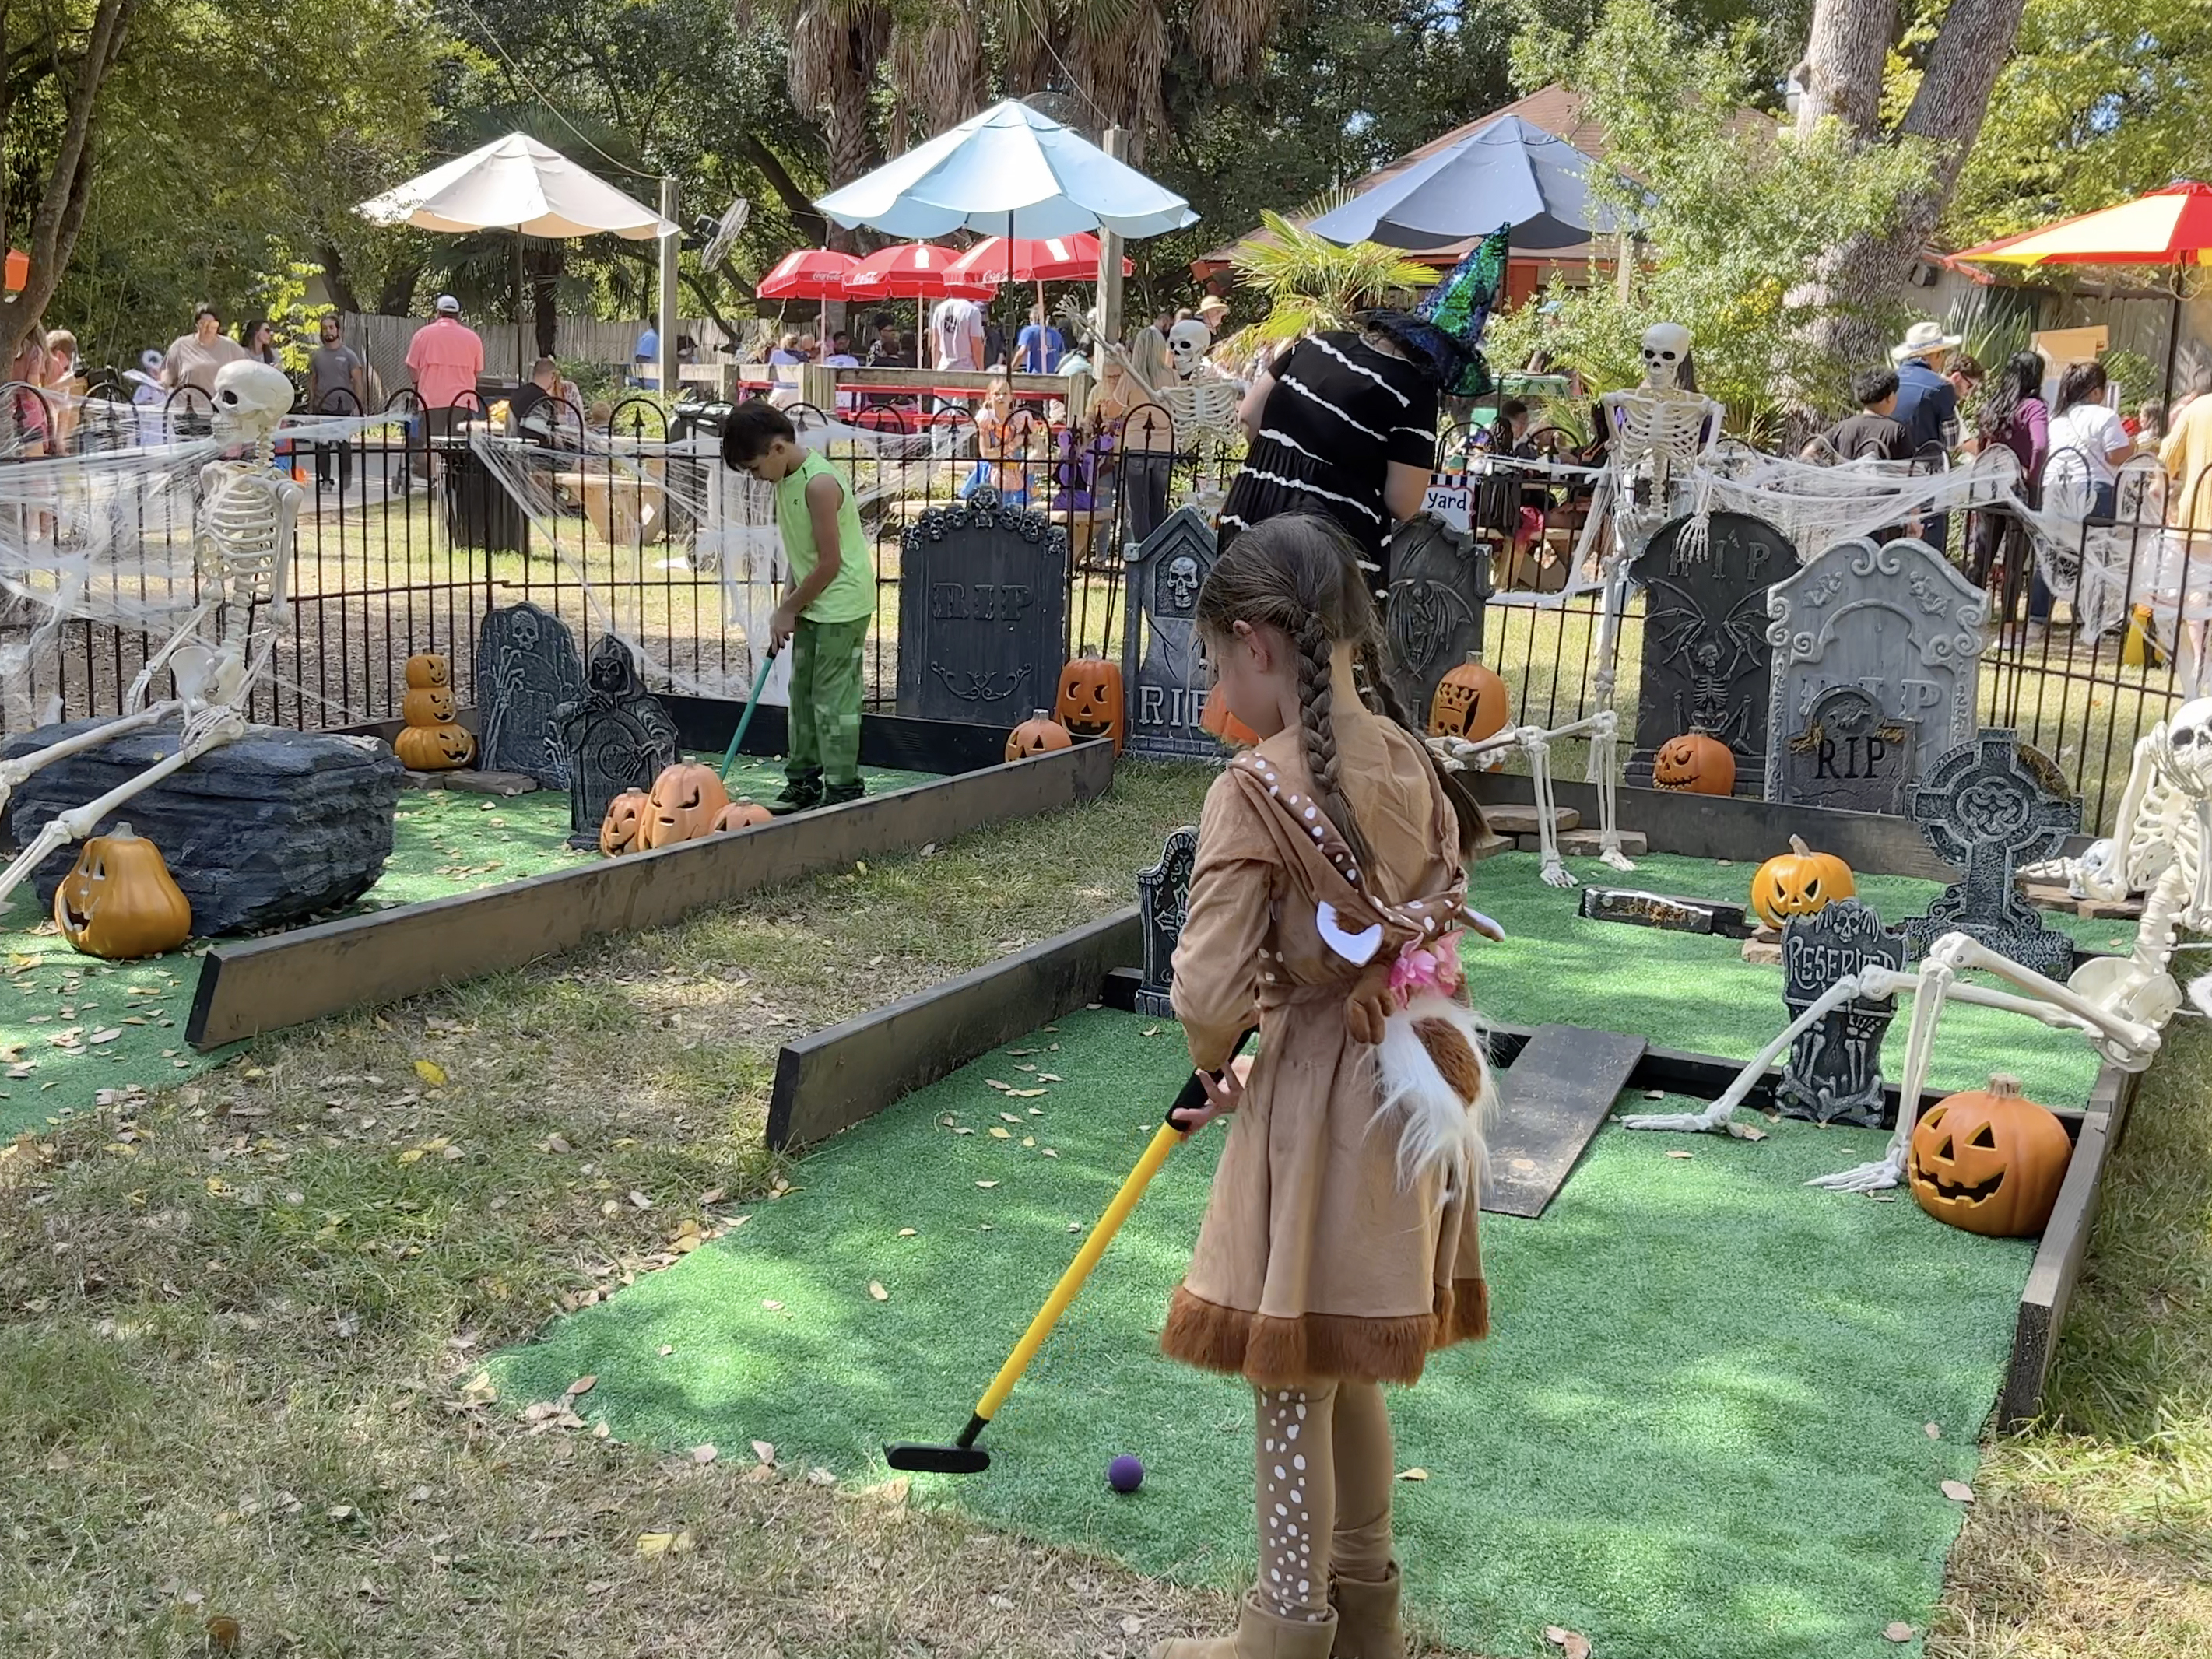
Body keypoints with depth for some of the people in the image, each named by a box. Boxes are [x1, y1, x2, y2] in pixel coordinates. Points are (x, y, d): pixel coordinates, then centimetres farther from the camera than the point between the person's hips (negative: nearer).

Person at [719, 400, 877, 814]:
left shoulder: (819, 483, -23)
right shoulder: (785, 478, 6)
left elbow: (829, 563, -22)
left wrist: (788, 609, -11)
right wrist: (789, 605, 6)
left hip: (842, 604, -10)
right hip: (812, 603, 10)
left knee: (833, 699, -5)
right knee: (803, 693, 14)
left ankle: (843, 790, 3)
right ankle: (804, 781, 24)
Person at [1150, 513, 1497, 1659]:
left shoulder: (1256, 789, -19)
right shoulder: (1411, 765, 2)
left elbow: (1209, 992, -21)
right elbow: (1438, 935, 10)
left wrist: (1215, 1062, 2)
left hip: (1314, 1101, -7)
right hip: (1403, 1090, 7)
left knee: (1292, 1374, 10)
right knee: (1347, 1362, 23)